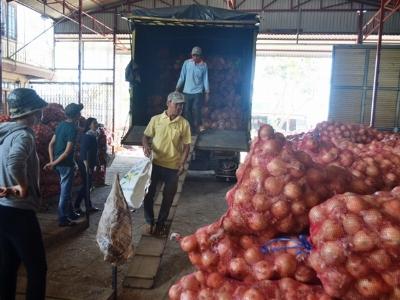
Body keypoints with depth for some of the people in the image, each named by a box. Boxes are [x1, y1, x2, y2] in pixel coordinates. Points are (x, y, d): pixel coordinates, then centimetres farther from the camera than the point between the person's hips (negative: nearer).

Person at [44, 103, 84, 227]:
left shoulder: (61, 125, 8)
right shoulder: (72, 129, -18)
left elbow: (51, 144, 9)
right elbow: (67, 151, -22)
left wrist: (52, 161, 7)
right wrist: (54, 164, -14)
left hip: (58, 163, 9)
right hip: (66, 164, -9)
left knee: (66, 189, 20)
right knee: (65, 191, 1)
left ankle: (70, 213, 33)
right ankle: (63, 219, 10)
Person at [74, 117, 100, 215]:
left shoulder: (93, 136, 10)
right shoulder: (87, 136, -16)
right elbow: (83, 151, -21)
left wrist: (93, 164, 18)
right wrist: (87, 165, -24)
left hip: (90, 164, 9)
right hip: (85, 164, -9)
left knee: (88, 185, 13)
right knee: (86, 185, -4)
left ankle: (89, 206, 21)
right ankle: (76, 206, 4)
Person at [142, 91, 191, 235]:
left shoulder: (184, 124, -3)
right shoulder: (156, 119, -2)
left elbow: (186, 146, -1)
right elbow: (146, 136, 7)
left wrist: (182, 163, -12)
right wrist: (146, 146, -15)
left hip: (173, 167, 0)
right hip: (155, 164, 0)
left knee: (168, 197, 9)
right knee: (148, 193, 6)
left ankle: (161, 223, 28)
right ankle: (149, 221, 26)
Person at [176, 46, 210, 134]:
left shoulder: (204, 65, -1)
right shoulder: (186, 63, 0)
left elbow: (205, 79, 3)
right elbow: (182, 77, 3)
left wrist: (207, 92, 2)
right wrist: (177, 88, 1)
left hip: (198, 92, -1)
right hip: (187, 92, 2)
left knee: (196, 110, -4)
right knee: (187, 111, 5)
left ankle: (197, 128, 10)